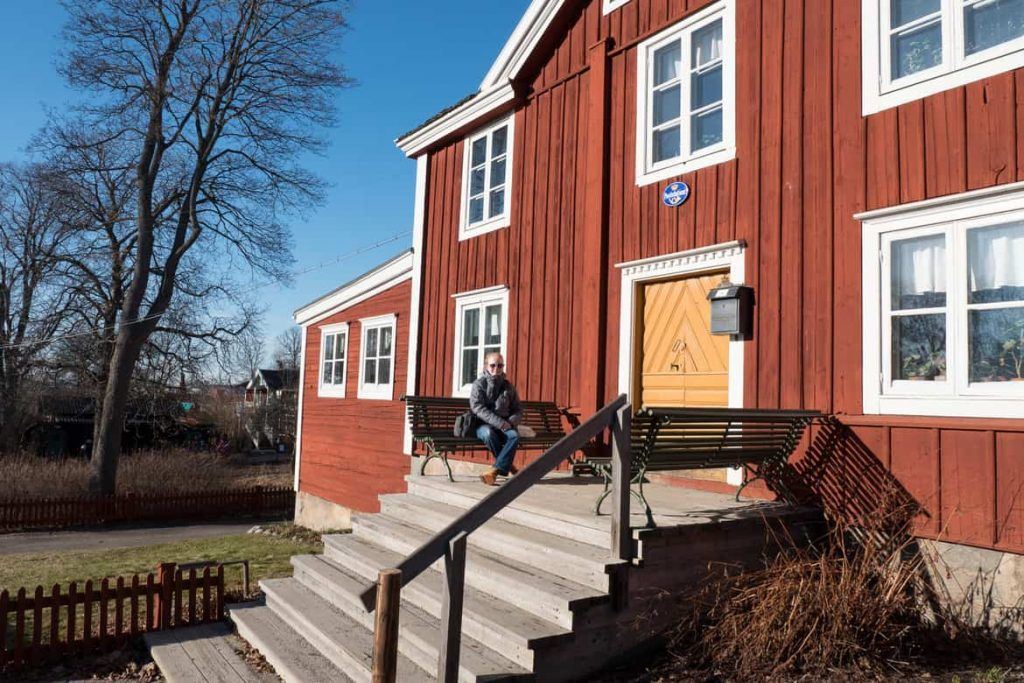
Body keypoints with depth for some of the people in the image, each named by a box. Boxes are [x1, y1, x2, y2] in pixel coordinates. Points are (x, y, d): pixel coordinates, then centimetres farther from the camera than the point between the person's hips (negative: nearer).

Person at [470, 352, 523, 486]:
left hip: (504, 426, 3)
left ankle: (494, 471, -36)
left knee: (514, 435, -31)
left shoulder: (508, 386, 14)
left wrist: (511, 422, -8)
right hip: (483, 425, -3)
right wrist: (498, 422, -22)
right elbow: (477, 407, -11)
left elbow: (518, 410, 16)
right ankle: (507, 466, -16)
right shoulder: (479, 384, 3)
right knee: (489, 434, -37)